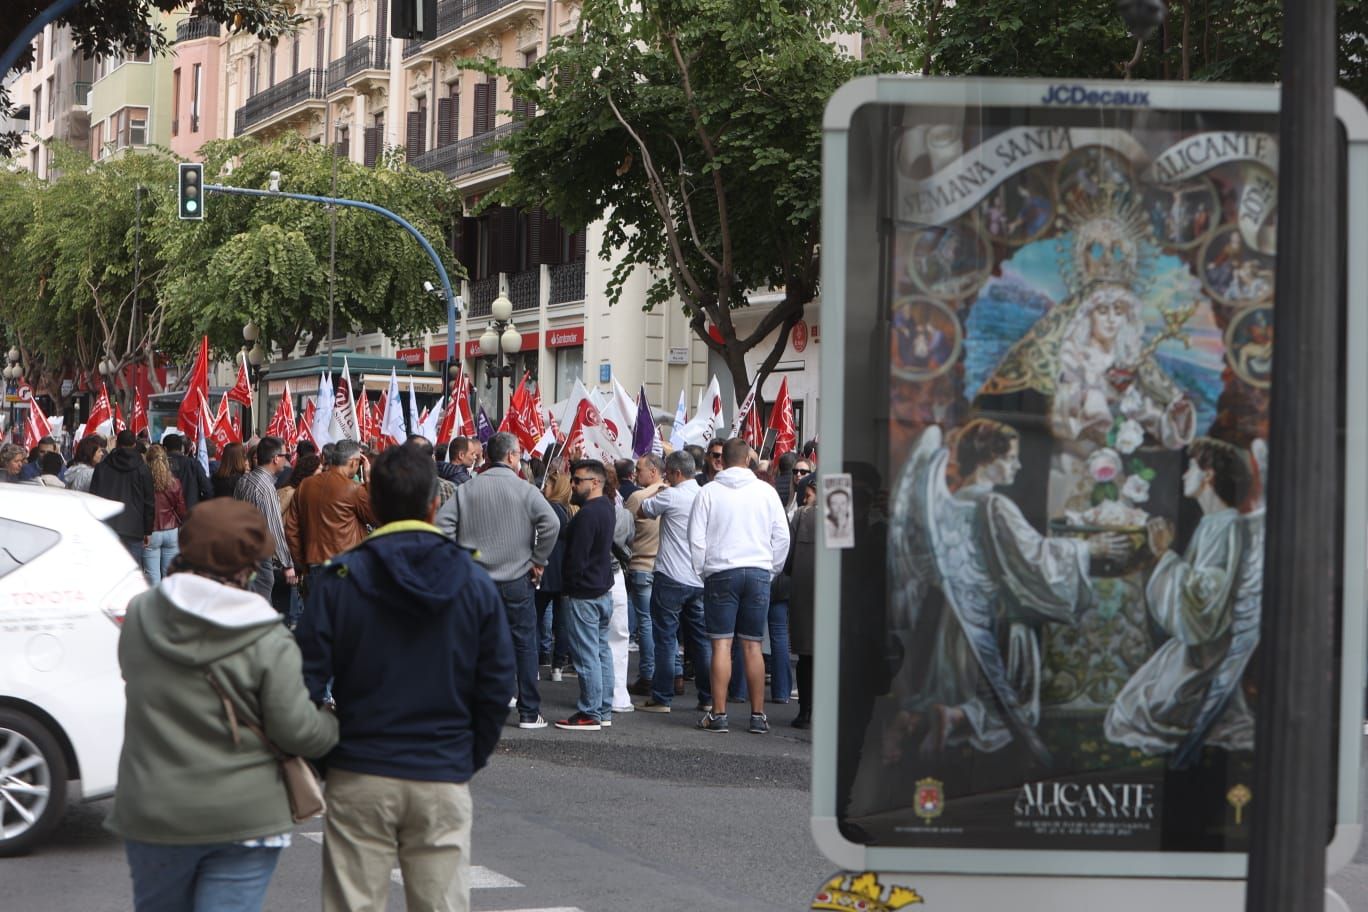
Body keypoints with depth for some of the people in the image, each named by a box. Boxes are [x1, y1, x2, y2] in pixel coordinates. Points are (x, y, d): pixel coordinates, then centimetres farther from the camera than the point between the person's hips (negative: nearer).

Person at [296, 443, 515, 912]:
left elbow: (308, 680, -7)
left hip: (359, 779, -1)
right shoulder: (476, 584, 0)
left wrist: (317, 756, 7)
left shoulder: (338, 579, -6)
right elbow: (497, 688, 2)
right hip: (444, 780, 1)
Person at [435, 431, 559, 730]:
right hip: (516, 579, -3)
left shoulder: (467, 489, 1)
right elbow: (551, 523, -19)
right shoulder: (523, 490, -7)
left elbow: (443, 522, -6)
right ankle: (529, 713, 7)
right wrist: (539, 560, -7)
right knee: (524, 643, 6)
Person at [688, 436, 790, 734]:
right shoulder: (766, 491, 3)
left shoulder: (709, 492, -2)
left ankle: (718, 714, -4)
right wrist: (771, 571, 15)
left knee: (721, 644, -1)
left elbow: (696, 539, -2)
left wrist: (703, 573, 9)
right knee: (752, 646, 6)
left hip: (721, 573, -2)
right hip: (758, 572, 2)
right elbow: (782, 536, 5)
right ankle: (758, 715, 7)